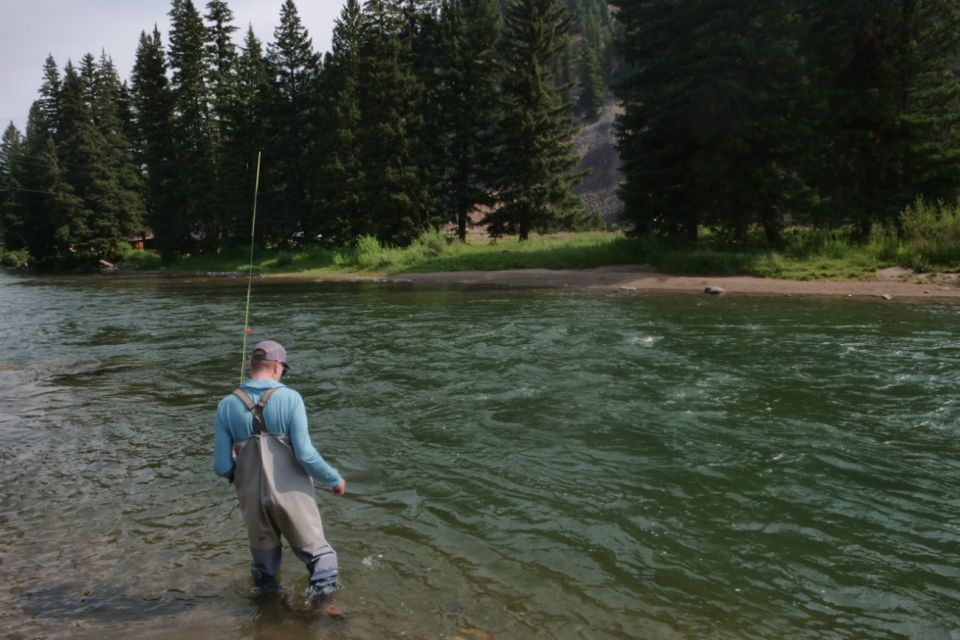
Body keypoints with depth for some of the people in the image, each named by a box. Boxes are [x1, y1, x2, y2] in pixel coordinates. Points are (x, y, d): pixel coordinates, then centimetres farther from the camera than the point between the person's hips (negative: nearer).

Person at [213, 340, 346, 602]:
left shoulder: (227, 405, -1)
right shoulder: (289, 398, -9)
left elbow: (221, 466, -3)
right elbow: (305, 455, -15)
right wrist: (335, 479, 0)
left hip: (252, 497, 3)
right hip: (291, 492, -3)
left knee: (264, 564, 23)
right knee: (317, 552, 13)